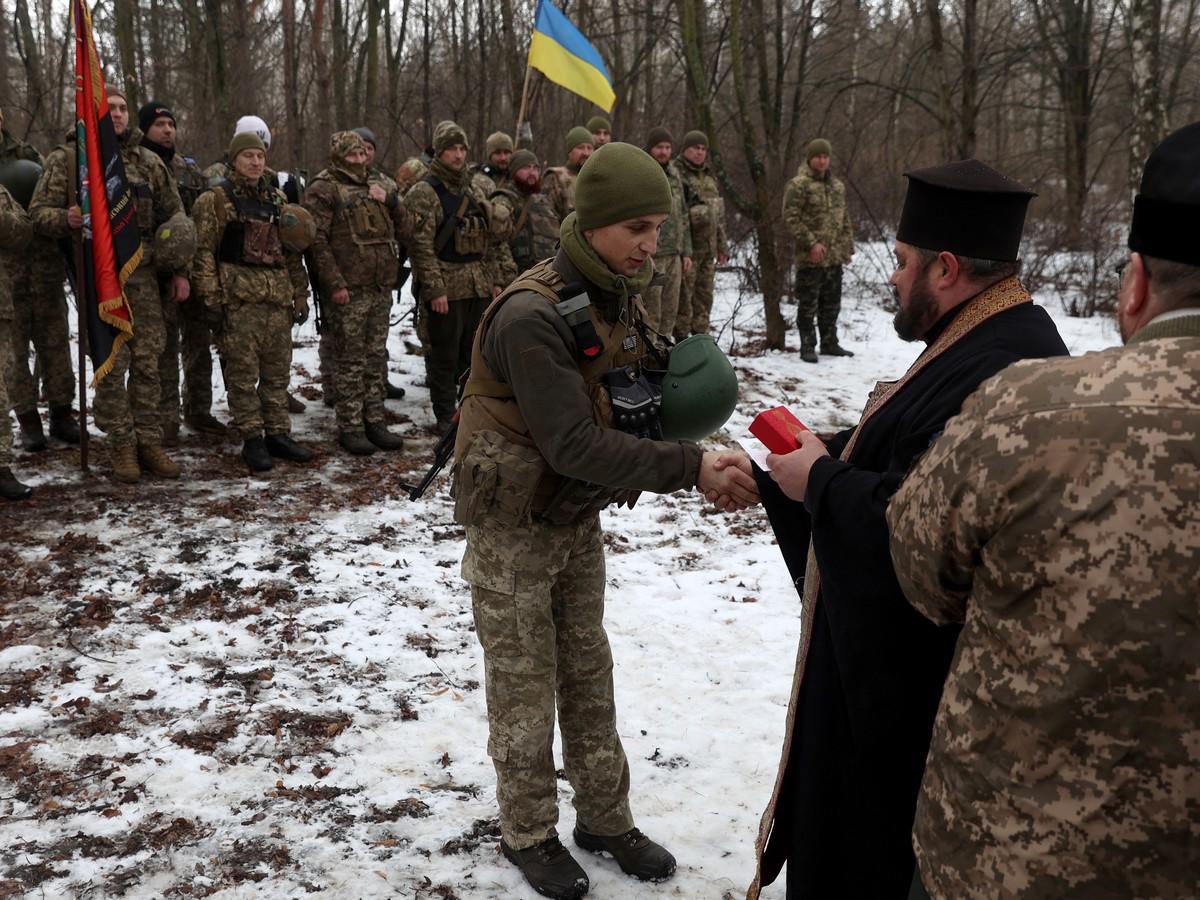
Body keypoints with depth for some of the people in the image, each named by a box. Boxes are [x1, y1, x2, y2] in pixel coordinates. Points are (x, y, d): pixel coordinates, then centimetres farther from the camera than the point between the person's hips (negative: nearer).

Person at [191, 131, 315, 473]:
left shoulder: (277, 198, 18)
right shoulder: (216, 199, 0)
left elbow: (292, 252, 21)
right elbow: (204, 251, -5)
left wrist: (300, 294, 16)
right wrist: (211, 297, -12)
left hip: (278, 296, 5)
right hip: (239, 297, -5)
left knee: (278, 369, 9)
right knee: (243, 371, -4)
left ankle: (278, 433, 17)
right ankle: (251, 439, 3)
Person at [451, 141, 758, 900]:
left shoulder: (618, 298, -1)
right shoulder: (531, 315, -28)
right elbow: (573, 444, -32)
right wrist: (690, 468, -36)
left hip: (580, 518, 7)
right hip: (515, 527, -7)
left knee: (588, 673, 18)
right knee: (525, 686, 8)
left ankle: (605, 817, 33)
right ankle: (529, 833, 27)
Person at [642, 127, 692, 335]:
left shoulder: (674, 176, 15)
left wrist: (686, 252, 14)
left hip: (674, 255, 7)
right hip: (651, 255, -7)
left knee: (670, 311, 10)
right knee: (650, 312, -5)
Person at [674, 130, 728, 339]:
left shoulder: (709, 177, 20)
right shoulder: (676, 173, -5)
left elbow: (719, 213, 24)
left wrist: (722, 246, 21)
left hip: (708, 247, 8)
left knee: (704, 294, 11)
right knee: (684, 294, -7)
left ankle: (700, 335, 19)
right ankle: (681, 338, -2)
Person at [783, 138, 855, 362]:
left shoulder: (837, 185, 15)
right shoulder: (798, 185, -8)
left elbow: (844, 218, 21)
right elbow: (791, 218, -14)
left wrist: (848, 247, 15)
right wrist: (811, 243, -18)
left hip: (835, 257, 7)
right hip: (810, 258, -7)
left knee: (831, 303, 14)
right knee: (808, 304, -1)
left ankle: (829, 343, 24)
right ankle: (807, 346, 6)